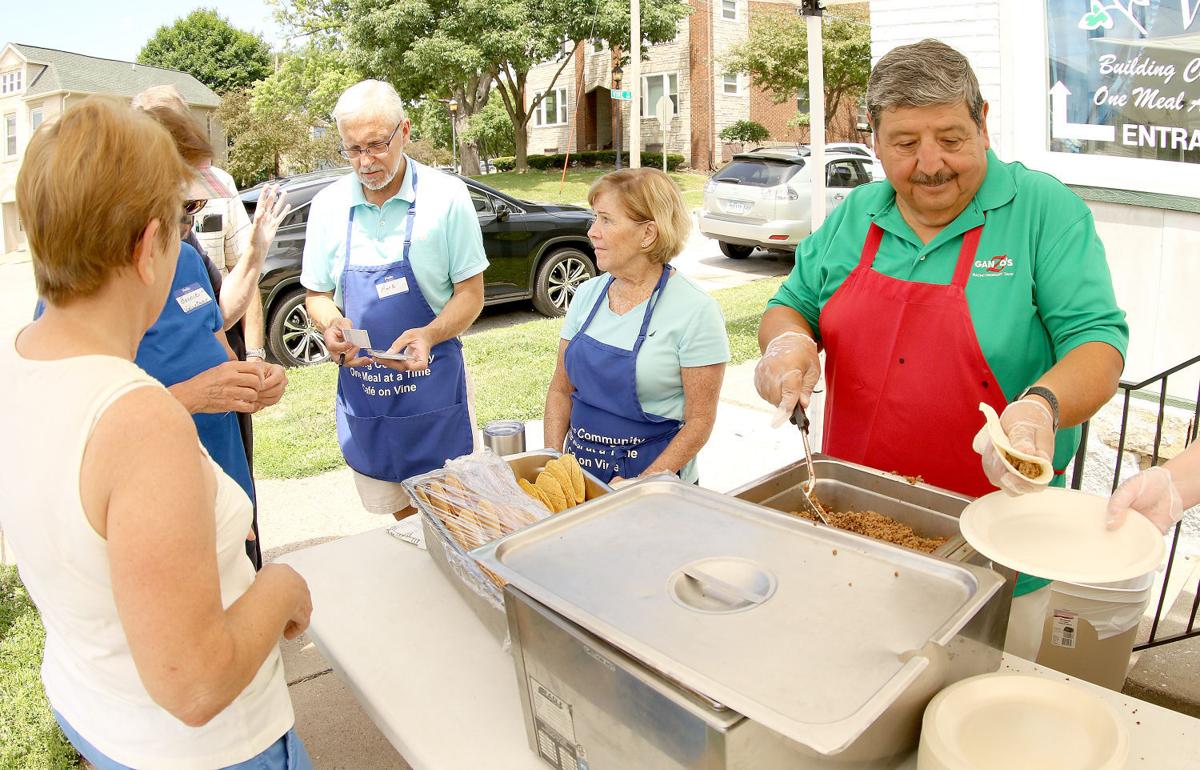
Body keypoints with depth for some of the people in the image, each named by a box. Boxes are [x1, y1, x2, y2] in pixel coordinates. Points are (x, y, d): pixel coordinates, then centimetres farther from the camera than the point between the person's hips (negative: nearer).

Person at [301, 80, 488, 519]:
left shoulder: (445, 197, -9)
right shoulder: (328, 205, 2)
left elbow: (470, 293, -6)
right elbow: (317, 294, 10)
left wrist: (430, 334, -25)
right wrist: (330, 324, -13)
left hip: (433, 385, -3)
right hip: (360, 385, 3)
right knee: (400, 517, 17)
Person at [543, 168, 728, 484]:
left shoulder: (696, 310, -13)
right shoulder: (588, 294, 3)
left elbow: (699, 422, -13)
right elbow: (561, 389, 8)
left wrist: (640, 488, -19)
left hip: (654, 474, -4)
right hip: (579, 468, 5)